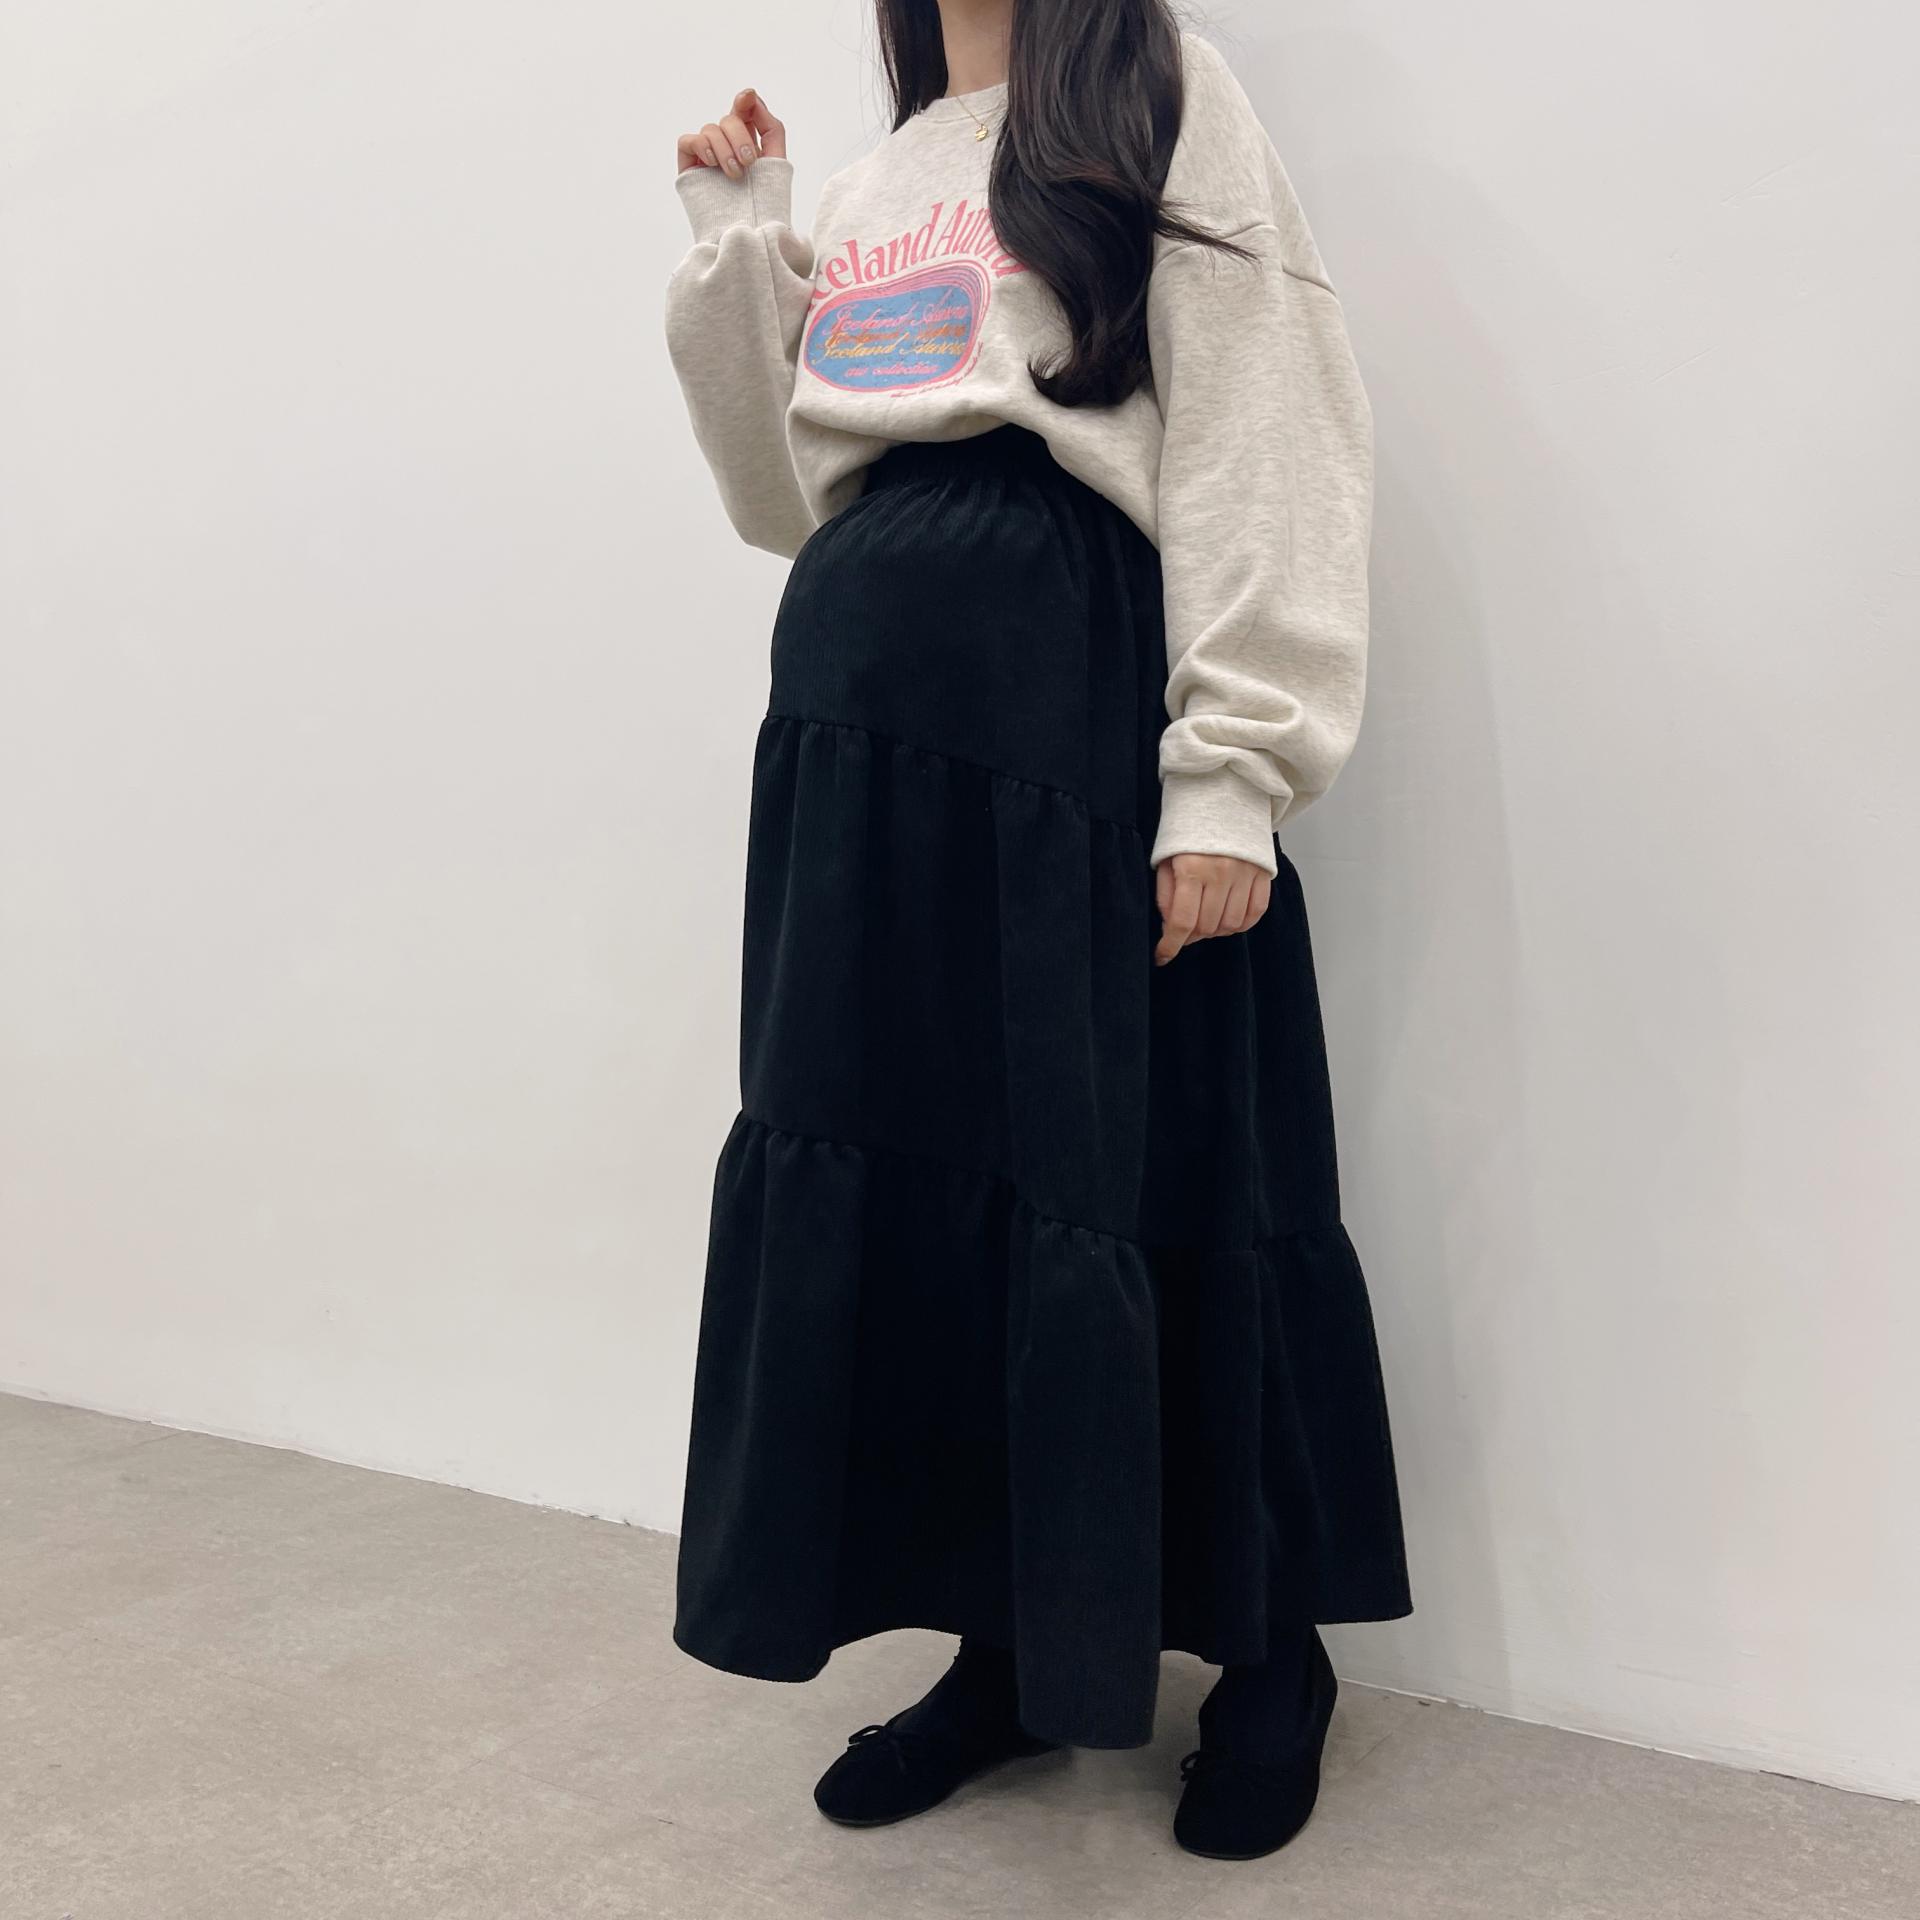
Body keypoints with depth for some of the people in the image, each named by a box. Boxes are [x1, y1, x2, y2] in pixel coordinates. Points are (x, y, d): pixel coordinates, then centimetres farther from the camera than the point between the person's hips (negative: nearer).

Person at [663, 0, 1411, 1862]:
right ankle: (1008, 1640, 23)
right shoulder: (862, 185, 22)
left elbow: (1262, 446, -8)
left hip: (1081, 695, -6)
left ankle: (1269, 1650, 19)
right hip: (861, 721, 6)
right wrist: (733, 247, 13)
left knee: (1138, 1167, -1)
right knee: (886, 1174, 6)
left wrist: (1233, 775, -17)